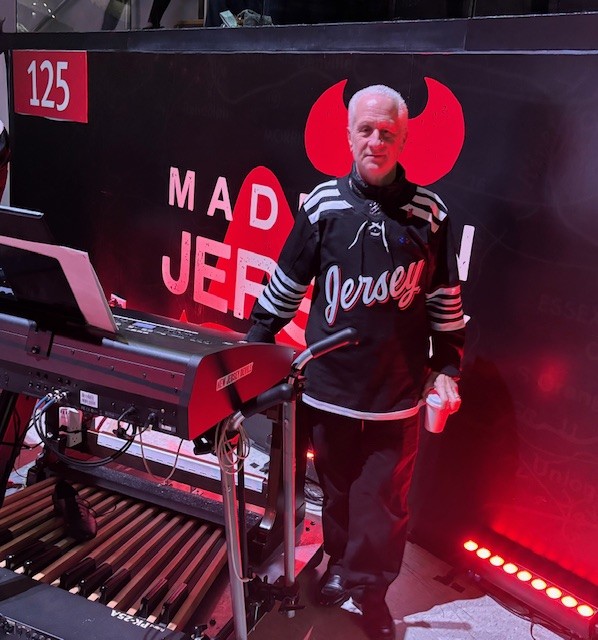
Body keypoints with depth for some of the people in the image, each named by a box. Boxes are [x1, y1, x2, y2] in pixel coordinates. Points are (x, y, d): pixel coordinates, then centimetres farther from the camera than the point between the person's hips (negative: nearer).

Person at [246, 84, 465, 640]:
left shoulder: (428, 212, -1)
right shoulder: (323, 203, -2)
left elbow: (446, 301, 7)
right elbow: (287, 283, 6)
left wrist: (447, 371, 6)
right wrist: (253, 344, 8)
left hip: (399, 390, 0)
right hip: (329, 384, 1)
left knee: (385, 499, 7)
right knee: (337, 488, 16)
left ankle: (368, 588, 31)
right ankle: (340, 562, 41)